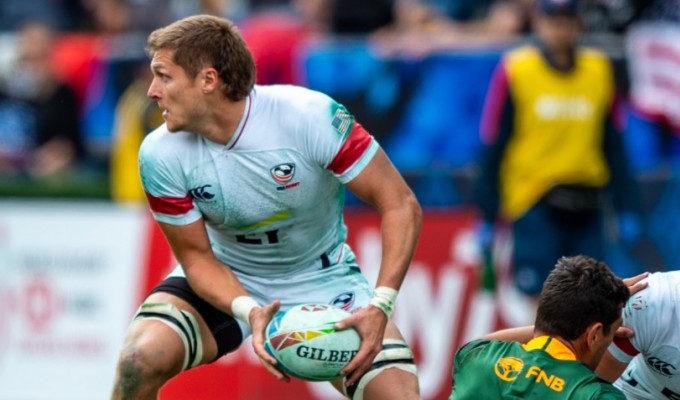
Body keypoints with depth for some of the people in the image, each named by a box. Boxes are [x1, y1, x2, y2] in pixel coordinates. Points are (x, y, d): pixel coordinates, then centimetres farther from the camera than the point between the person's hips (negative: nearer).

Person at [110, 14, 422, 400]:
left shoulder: (311, 116, -27)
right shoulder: (162, 155, -19)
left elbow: (401, 205, -21)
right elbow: (196, 255, -9)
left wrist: (379, 306, -32)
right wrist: (248, 311, -30)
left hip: (321, 281, -1)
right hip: (224, 281, 1)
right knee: (139, 360, -26)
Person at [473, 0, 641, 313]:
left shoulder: (599, 69, 8)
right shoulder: (514, 71, -2)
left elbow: (613, 144, 11)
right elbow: (492, 145, 0)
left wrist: (626, 208, 8)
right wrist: (488, 215, -3)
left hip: (587, 208, 3)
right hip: (534, 205, -3)